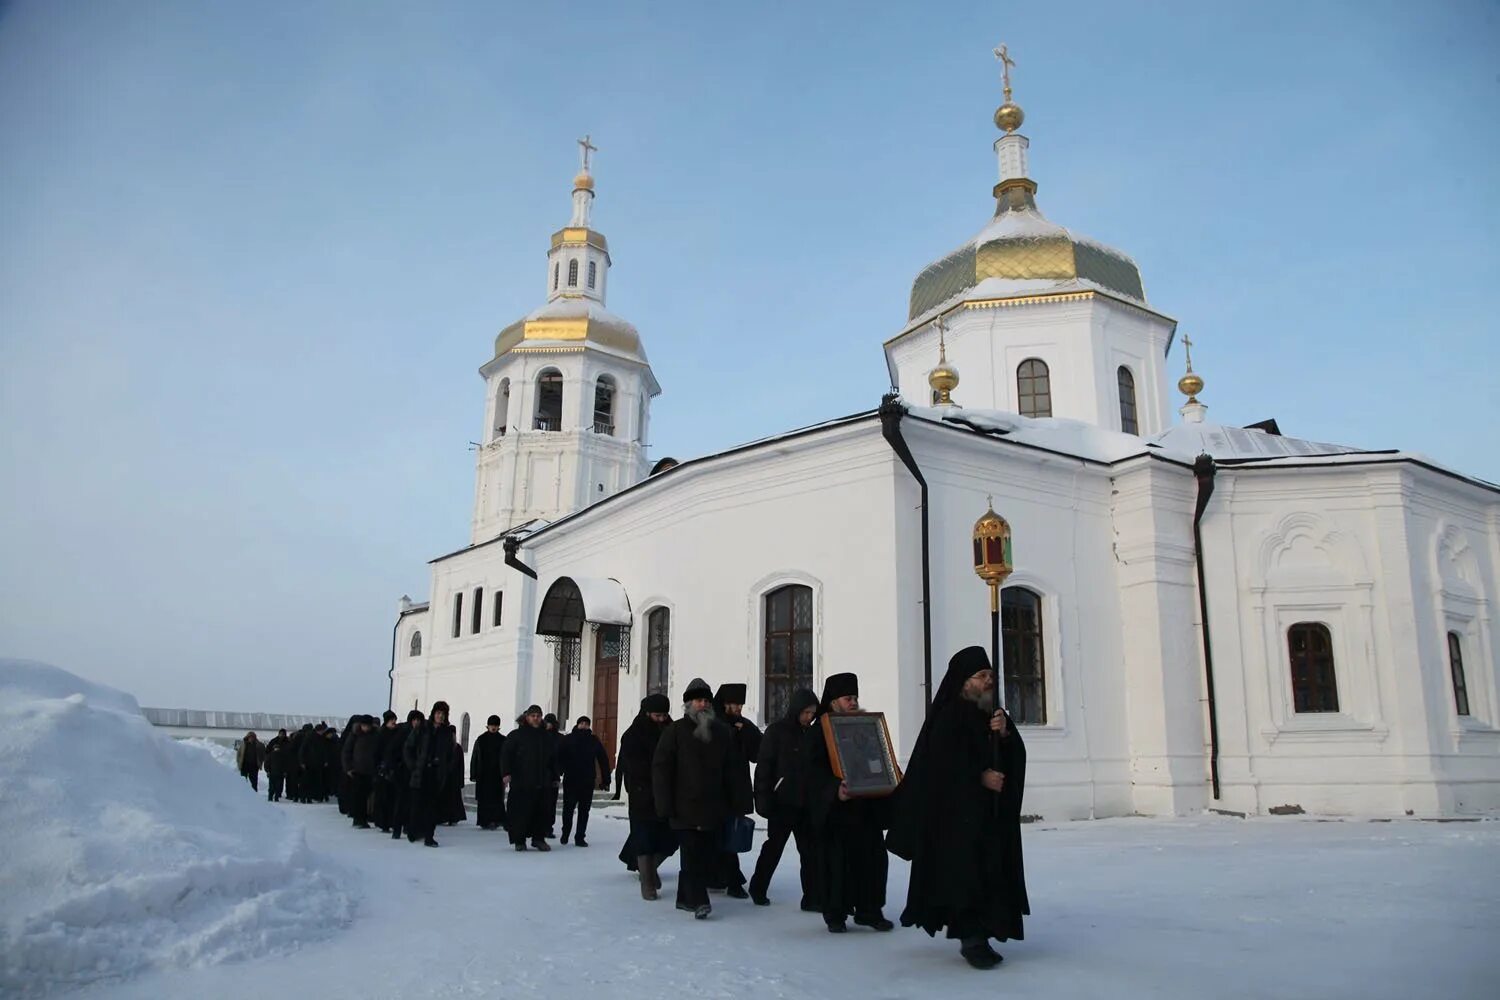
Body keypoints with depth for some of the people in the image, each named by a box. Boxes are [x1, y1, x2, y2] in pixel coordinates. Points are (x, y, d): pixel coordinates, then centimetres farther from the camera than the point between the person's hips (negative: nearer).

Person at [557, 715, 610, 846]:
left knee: (584, 810, 4)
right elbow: (559, 756, -6)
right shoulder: (568, 739, 0)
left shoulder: (594, 740, 4)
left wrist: (605, 779, 1)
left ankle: (580, 837, 10)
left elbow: (603, 759, 5)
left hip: (588, 781, 1)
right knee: (568, 808, 6)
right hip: (570, 780, -1)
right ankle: (565, 834, 24)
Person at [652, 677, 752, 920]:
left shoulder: (723, 732, 11)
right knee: (692, 854, -9)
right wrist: (665, 805, -9)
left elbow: (733, 771, 11)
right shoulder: (675, 731, 0)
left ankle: (686, 897, 18)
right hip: (685, 807, -4)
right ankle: (698, 900, -4)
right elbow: (661, 768, -3)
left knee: (707, 855, 5)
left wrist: (738, 804, 5)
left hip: (713, 808, 4)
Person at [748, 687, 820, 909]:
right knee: (773, 848, 8)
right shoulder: (776, 731, -8)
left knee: (810, 850, 2)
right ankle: (758, 890, 25)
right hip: (782, 802, -5)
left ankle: (812, 898, 6)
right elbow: (764, 768, -10)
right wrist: (763, 800, -15)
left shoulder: (810, 733, 9)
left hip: (806, 803, 5)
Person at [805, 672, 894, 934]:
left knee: (872, 858, 5)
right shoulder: (818, 731, -2)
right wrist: (835, 789, -28)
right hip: (835, 808, -5)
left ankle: (869, 910, 17)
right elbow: (815, 770, -12)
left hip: (867, 807, 5)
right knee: (836, 861, 0)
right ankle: (835, 915, 10)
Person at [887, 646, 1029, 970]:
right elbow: (943, 763, -15)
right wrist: (980, 777, -14)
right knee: (965, 870, -10)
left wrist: (1005, 733, -11)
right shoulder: (949, 716, -7)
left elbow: (1016, 756, 7)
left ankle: (978, 936, 14)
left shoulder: (993, 714, 13)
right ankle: (971, 937, -5)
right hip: (957, 810, -7)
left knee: (990, 870, 5)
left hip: (993, 810, 7)